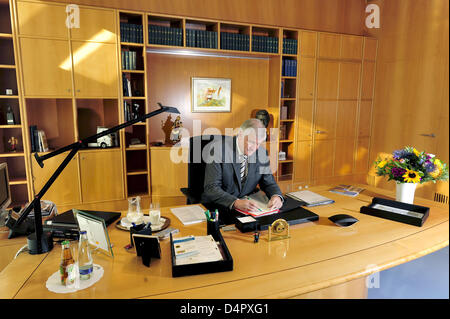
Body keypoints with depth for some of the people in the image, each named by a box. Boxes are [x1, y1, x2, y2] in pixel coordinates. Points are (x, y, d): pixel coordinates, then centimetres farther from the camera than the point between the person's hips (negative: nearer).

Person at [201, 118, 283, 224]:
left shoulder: (261, 153, 1)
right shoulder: (218, 149, -14)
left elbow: (269, 182, 8)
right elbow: (211, 188, -20)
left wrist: (276, 196, -16)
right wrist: (236, 202, -36)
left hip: (248, 205, 6)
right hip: (218, 206, -5)